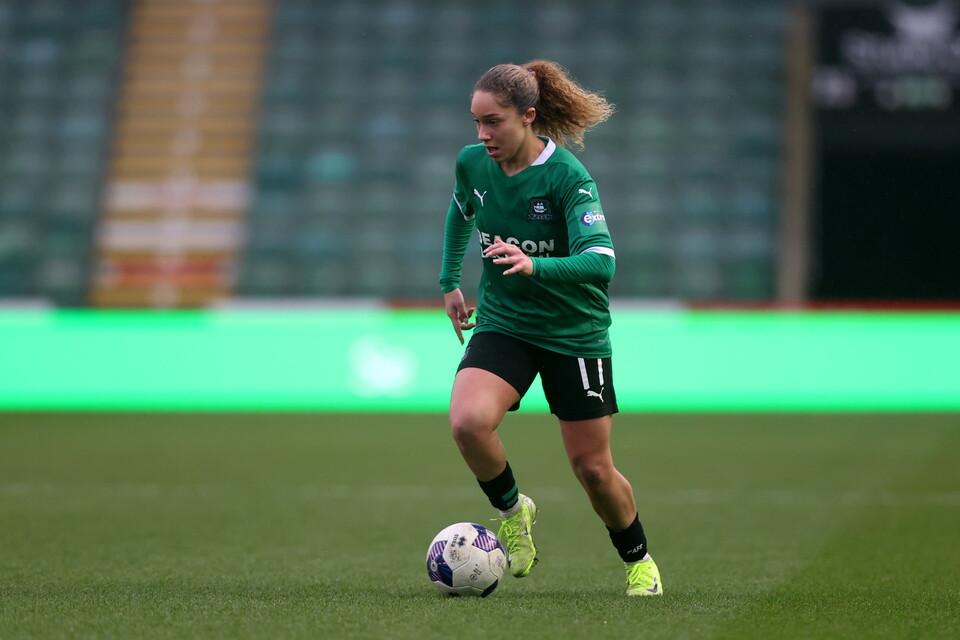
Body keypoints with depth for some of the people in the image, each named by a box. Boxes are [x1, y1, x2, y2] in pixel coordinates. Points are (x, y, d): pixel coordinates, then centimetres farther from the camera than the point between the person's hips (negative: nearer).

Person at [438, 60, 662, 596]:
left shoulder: (568, 177, -21)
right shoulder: (472, 163, -5)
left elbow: (601, 262, -32)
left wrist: (534, 266, -47)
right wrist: (450, 281, 20)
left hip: (574, 331, -3)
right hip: (502, 323, 3)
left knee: (593, 468, 2)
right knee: (468, 421, -25)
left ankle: (638, 560, 30)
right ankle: (512, 509, 3)